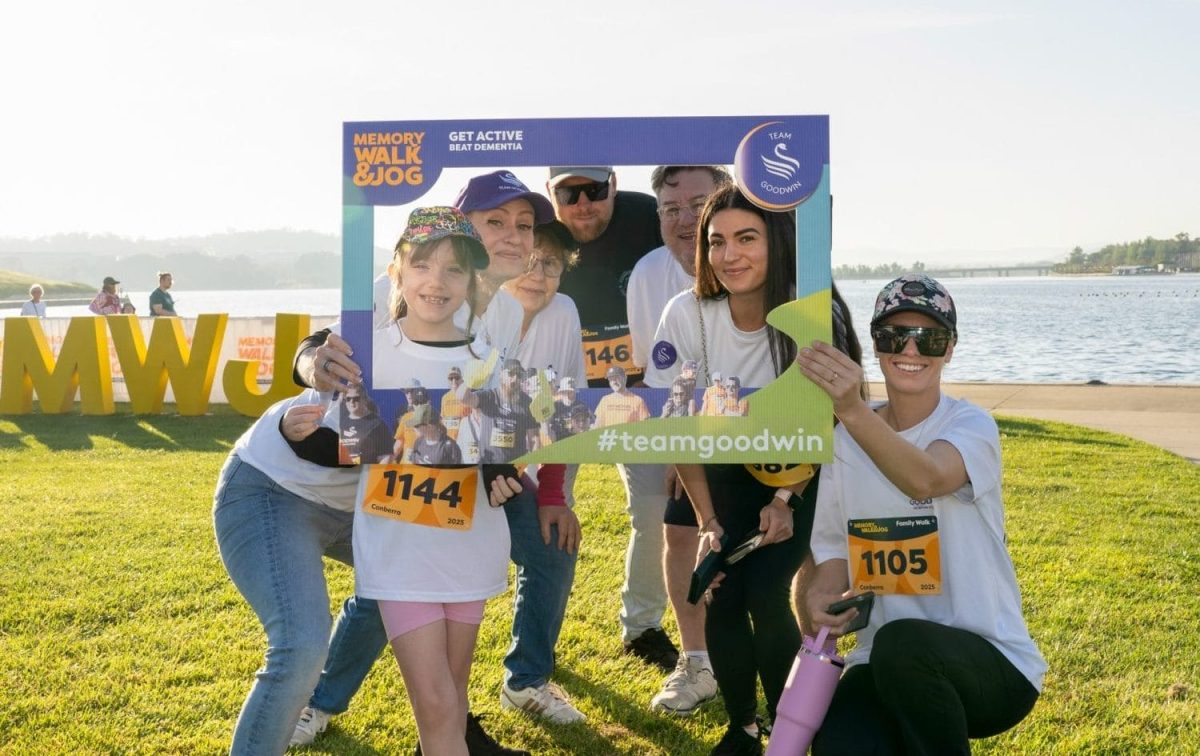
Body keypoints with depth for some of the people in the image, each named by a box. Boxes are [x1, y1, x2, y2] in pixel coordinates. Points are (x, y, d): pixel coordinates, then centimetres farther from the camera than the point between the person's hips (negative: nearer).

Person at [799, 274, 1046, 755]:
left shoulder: (971, 426, -9)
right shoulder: (846, 441, 5)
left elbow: (925, 480, -32)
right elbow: (836, 549, 12)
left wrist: (851, 410, -49)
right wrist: (822, 597, -10)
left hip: (989, 662, -3)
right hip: (884, 663, 4)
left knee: (901, 642, -37)